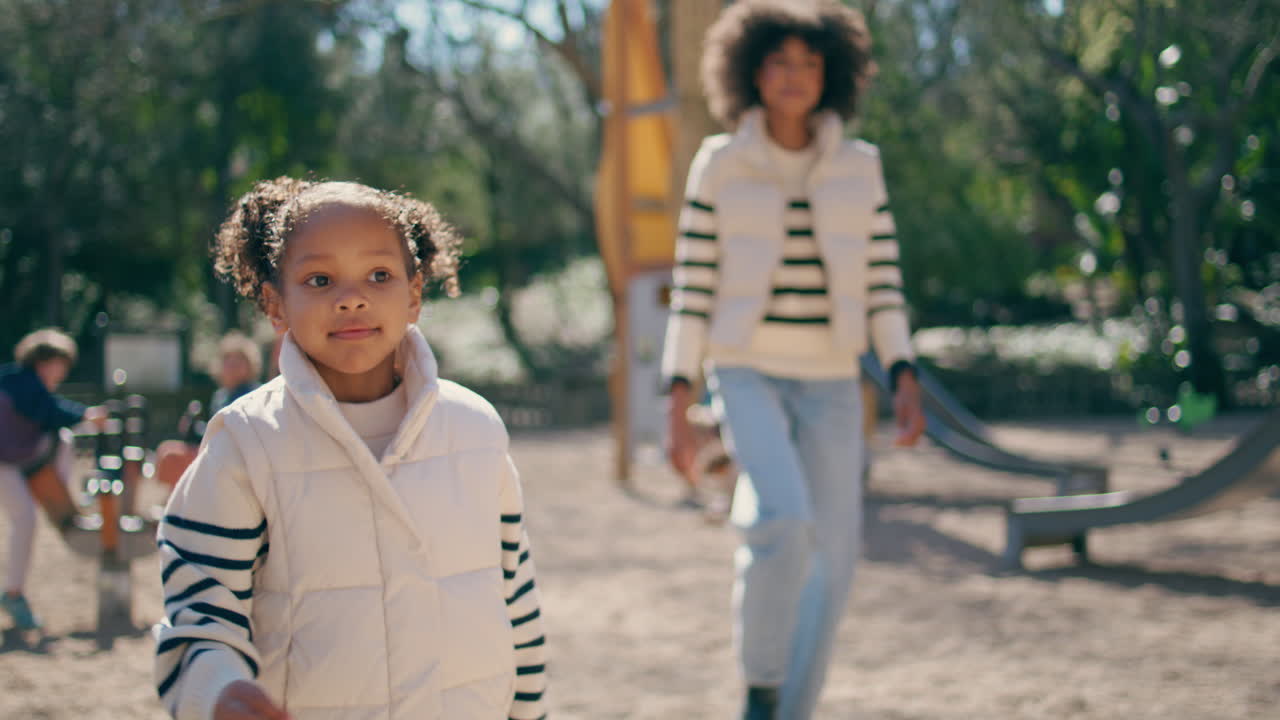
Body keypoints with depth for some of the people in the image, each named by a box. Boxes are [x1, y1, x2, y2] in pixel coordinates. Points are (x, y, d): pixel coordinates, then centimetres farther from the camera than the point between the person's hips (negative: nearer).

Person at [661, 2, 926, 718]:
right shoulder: (719, 165, -3)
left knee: (832, 557, 0)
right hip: (747, 373, -3)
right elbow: (693, 288, -2)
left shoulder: (859, 167, 3)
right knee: (784, 520, -26)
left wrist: (906, 379, -7)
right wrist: (678, 401, -7)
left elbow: (883, 282, 5)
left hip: (830, 382, 3)